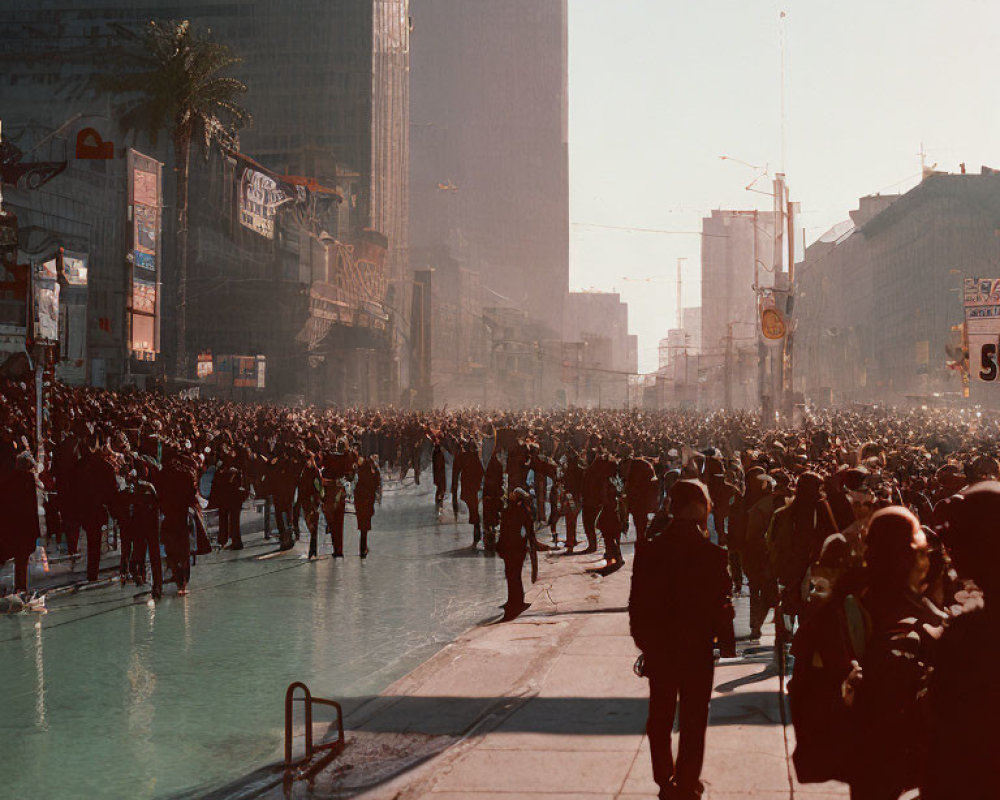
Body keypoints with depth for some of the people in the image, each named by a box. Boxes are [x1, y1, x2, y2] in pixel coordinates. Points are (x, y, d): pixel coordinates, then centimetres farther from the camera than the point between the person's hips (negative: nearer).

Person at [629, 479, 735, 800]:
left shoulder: (650, 551, -8)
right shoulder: (711, 554, -17)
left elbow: (638, 602, -3)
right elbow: (721, 605, -13)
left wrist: (644, 641, 9)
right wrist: (726, 641, 3)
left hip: (658, 649, 3)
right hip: (696, 649, -3)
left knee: (660, 716, 18)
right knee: (693, 719, 10)